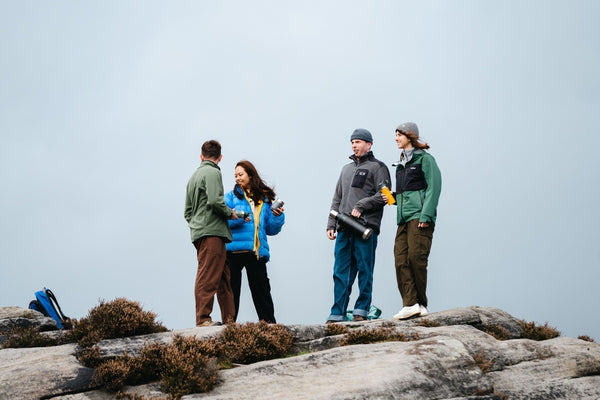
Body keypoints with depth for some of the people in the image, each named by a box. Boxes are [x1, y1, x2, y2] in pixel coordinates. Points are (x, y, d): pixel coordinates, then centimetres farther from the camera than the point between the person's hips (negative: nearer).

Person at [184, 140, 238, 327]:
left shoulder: (194, 176, 24)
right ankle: (203, 319, -15)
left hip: (199, 232, 9)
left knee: (223, 276, 8)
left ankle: (229, 319, 7)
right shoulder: (212, 172, -4)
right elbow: (215, 200, -18)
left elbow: (188, 212, 26)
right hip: (212, 231, -9)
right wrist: (230, 213, -3)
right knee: (208, 277, -12)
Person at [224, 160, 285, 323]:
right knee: (232, 289, 0)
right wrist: (236, 218, -17)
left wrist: (278, 216, -1)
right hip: (235, 248, -2)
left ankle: (269, 324, 4)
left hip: (257, 252, 2)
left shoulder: (265, 200, 15)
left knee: (261, 290, 2)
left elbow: (271, 229, 16)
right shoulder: (231, 196, 9)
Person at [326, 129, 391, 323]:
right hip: (344, 229, 6)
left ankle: (361, 310, 2)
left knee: (364, 270, -4)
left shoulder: (377, 167, 5)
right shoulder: (346, 169, 25)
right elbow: (337, 199, 25)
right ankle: (337, 313, 3)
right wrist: (331, 224, 15)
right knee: (341, 272, 2)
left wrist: (361, 206, -13)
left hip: (366, 227, -6)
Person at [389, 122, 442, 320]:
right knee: (401, 260, -6)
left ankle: (421, 304, -3)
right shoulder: (401, 164, 22)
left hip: (420, 216, -8)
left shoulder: (424, 159, -1)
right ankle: (410, 303, -11)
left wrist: (425, 216, -16)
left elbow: (434, 187, -8)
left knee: (416, 257, -12)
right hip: (403, 218, 8)